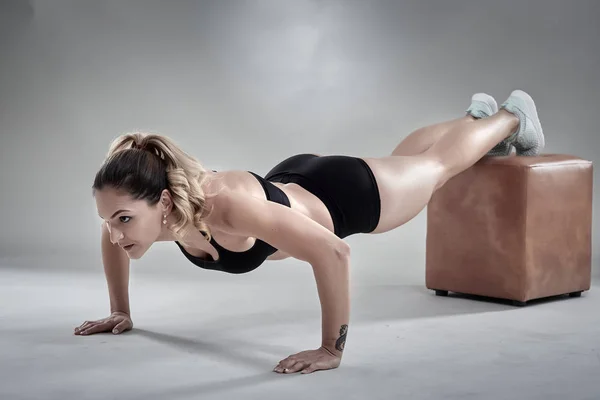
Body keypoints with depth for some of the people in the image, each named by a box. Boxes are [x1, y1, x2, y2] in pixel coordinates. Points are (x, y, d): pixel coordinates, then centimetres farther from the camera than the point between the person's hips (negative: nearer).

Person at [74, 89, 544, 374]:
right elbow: (113, 240, -3)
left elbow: (333, 253, -48)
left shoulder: (225, 206, -49)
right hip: (293, 186, 6)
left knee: (437, 164, 26)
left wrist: (332, 350, -44)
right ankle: (477, 114, 65)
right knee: (401, 156, 35)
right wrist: (120, 311, -4)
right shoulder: (140, 207, -29)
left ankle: (512, 117, 56)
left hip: (347, 194, -6)